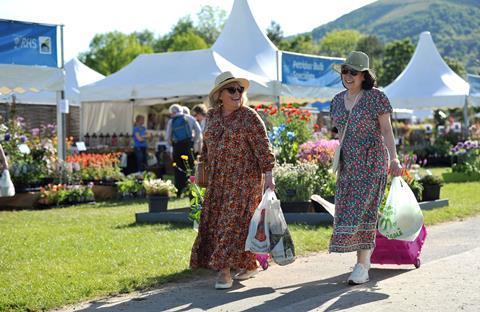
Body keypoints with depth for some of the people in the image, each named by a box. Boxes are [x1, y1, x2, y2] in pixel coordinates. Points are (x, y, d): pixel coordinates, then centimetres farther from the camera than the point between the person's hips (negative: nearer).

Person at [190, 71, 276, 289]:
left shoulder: (249, 117, -8)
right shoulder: (212, 116, 10)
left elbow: (263, 148, -10)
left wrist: (268, 175, -16)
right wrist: (204, 168, 21)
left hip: (244, 178, -7)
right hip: (218, 180, 7)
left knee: (233, 221, -9)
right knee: (215, 221, 7)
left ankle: (224, 270, -7)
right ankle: (248, 265, 18)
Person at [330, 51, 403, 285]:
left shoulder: (375, 97, -6)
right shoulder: (337, 101, 12)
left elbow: (386, 130, -8)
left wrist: (394, 159, -18)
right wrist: (338, 162, 18)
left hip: (372, 161, -6)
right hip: (348, 164, 6)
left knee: (363, 210, -11)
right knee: (347, 210, 3)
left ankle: (362, 266, -7)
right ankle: (365, 256, 14)